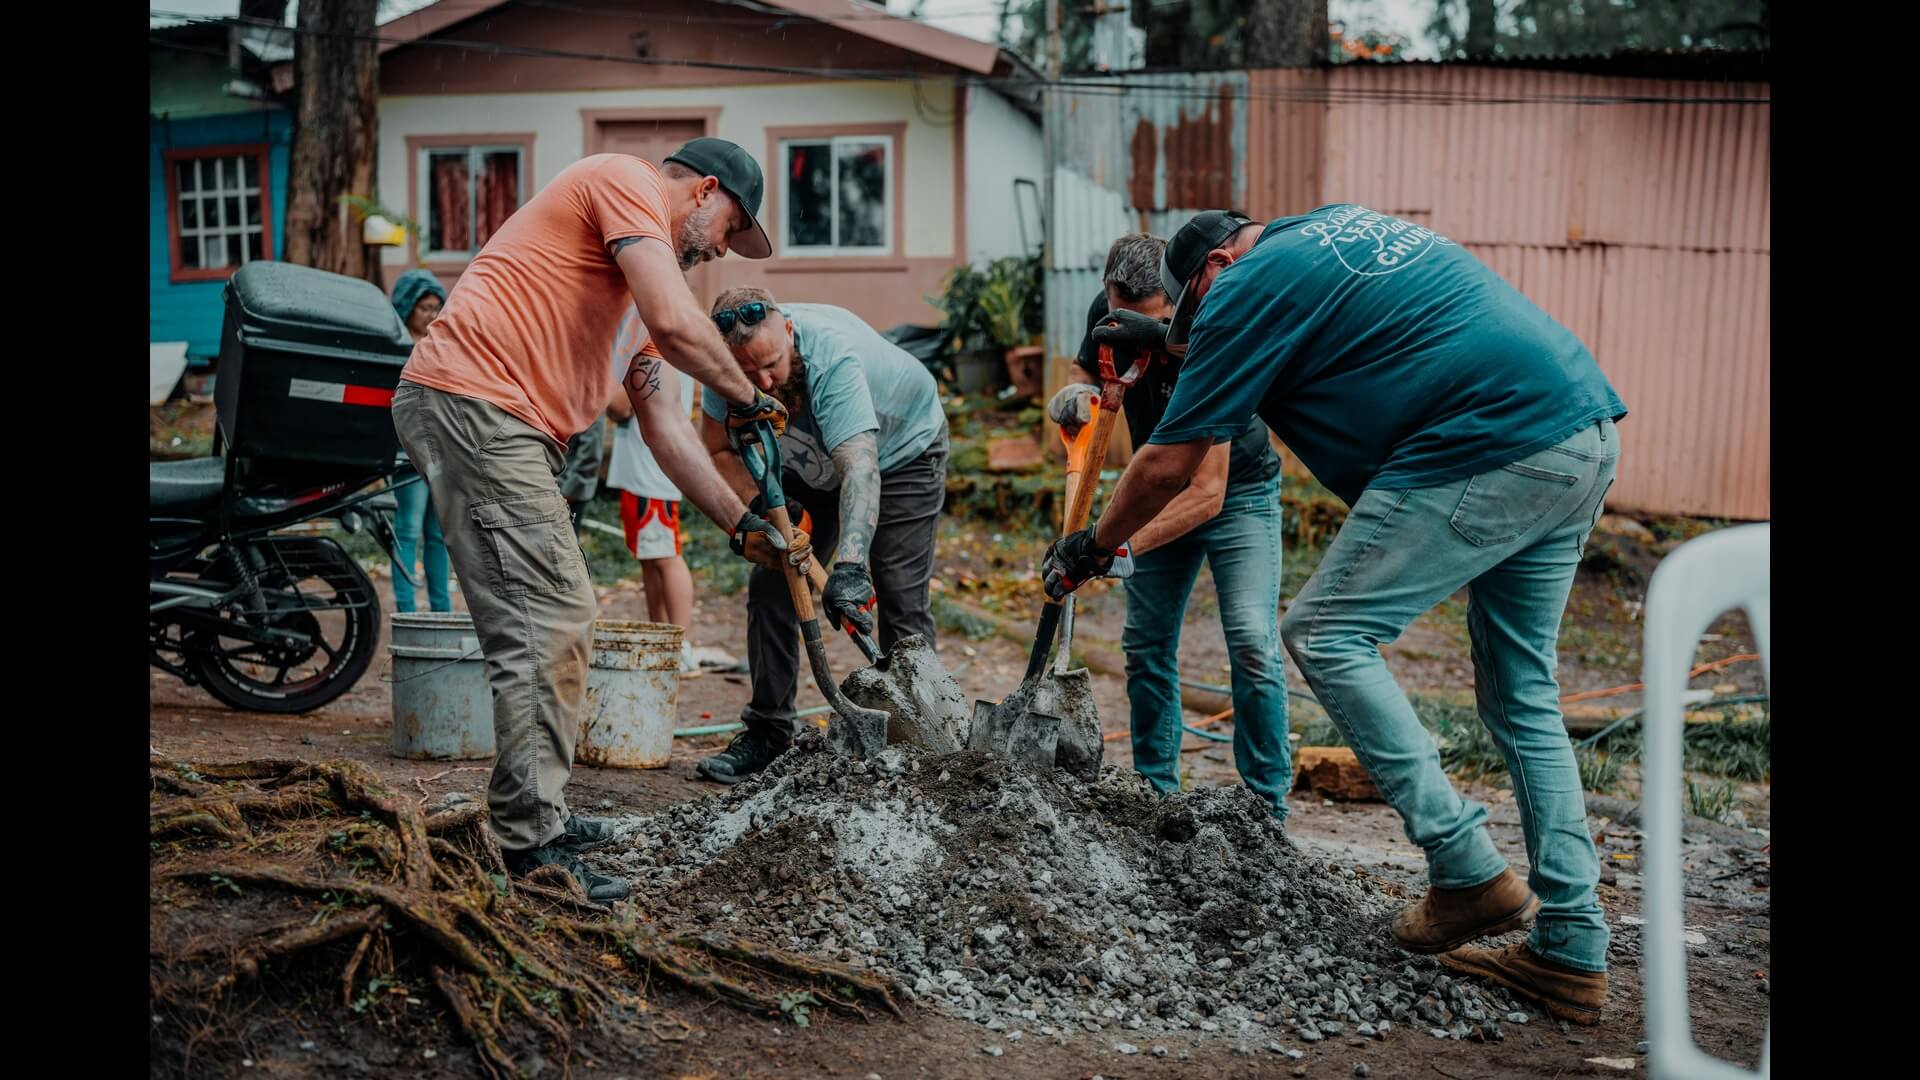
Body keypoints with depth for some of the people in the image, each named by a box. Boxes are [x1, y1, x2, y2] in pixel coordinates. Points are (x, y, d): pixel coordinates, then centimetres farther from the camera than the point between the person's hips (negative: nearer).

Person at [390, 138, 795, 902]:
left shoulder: (640, 260, 26)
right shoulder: (626, 180, -2)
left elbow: (658, 421, 24)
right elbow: (676, 323, -18)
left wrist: (740, 522, 20)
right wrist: (746, 397, -1)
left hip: (507, 427, 11)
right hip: (473, 401, -11)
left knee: (557, 619, 15)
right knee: (546, 623, -12)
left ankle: (536, 818, 25)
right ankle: (532, 848, -7)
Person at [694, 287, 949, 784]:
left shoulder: (834, 355, -41)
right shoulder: (728, 362, -24)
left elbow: (861, 467, -50)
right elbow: (719, 449, -9)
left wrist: (849, 564, -62)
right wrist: (761, 503, -27)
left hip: (902, 453, -5)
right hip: (809, 464, 5)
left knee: (902, 603, -13)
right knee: (771, 587, -3)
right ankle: (768, 731, 7)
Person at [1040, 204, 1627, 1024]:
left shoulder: (1247, 283, -1)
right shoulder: (1333, 226, 24)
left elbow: (1167, 466, 2)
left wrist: (1090, 549, 17)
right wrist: (1171, 341, 47)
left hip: (1488, 449, -10)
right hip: (1590, 436, 10)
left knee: (1327, 635, -1)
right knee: (1522, 693, 14)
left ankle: (1468, 871, -1)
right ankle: (1571, 950, 16)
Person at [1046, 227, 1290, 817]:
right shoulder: (1107, 313, -18)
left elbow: (1208, 492, -38)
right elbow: (1085, 368, 3)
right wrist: (1076, 392, -23)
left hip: (1237, 492, -5)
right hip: (1163, 491, 6)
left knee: (1252, 646, -17)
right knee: (1145, 646, 4)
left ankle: (1266, 806, -5)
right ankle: (1155, 792, 16)